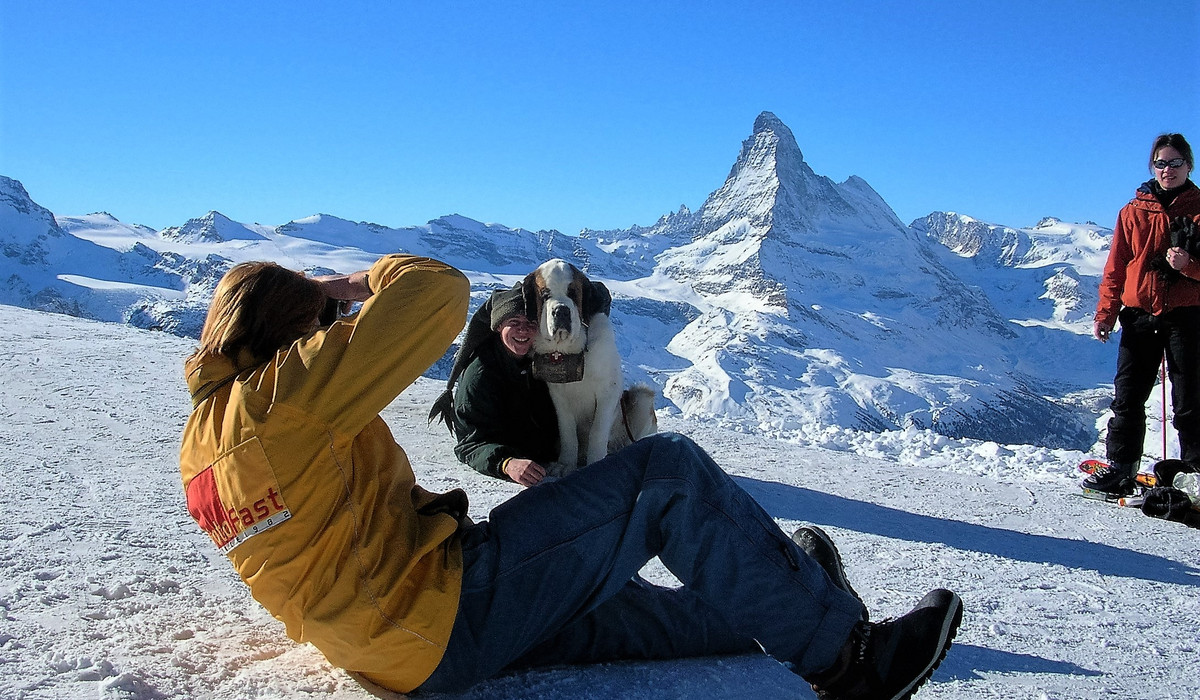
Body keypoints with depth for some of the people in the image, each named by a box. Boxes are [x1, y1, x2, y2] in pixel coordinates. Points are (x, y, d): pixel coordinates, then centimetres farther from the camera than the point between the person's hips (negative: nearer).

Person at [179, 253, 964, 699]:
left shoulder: (203, 432, 12)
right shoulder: (285, 392, -17)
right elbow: (439, 290, -19)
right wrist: (377, 277, 2)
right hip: (441, 611, -11)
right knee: (668, 472, -10)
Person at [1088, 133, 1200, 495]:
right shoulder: (1133, 212, 9)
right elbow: (1115, 268, 8)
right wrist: (1105, 313, 0)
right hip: (1139, 316, 2)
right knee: (1127, 397, 2)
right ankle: (1120, 468, 9)